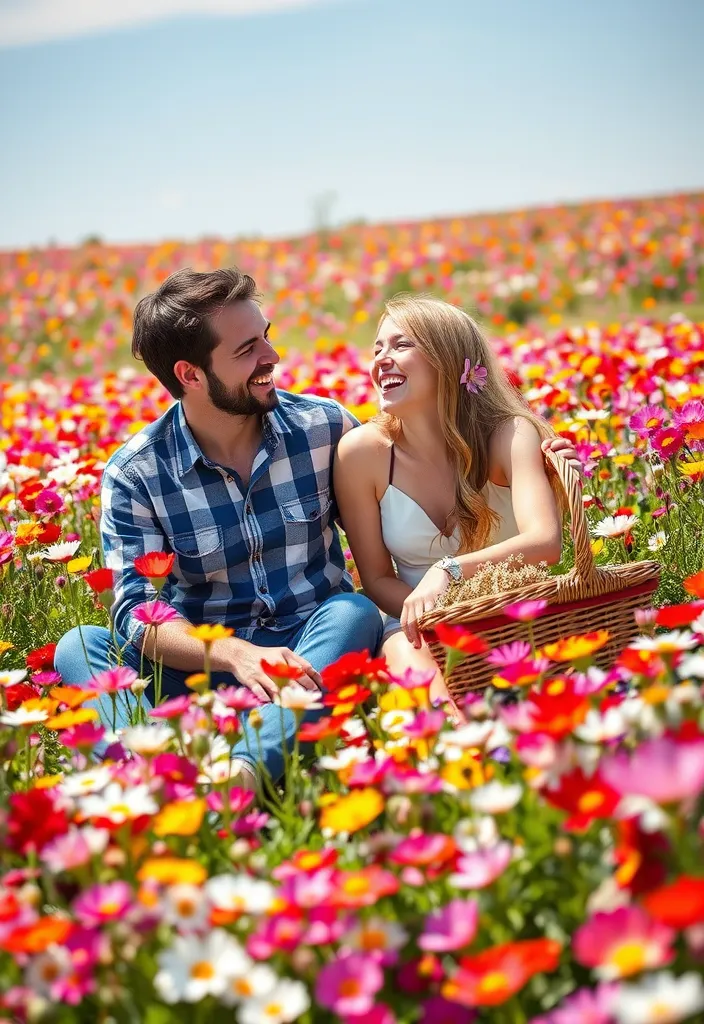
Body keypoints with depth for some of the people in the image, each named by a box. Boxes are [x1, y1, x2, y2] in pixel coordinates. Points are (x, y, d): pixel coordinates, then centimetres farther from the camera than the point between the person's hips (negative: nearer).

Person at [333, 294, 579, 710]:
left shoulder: (510, 434, -13)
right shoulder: (363, 451, -9)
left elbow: (545, 541, -28)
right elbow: (377, 578, -2)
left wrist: (449, 570, -42)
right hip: (422, 625, 1)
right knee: (409, 656, -34)